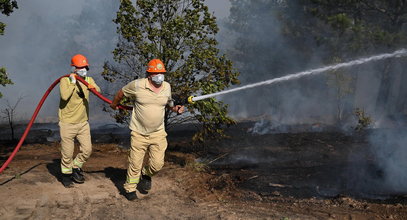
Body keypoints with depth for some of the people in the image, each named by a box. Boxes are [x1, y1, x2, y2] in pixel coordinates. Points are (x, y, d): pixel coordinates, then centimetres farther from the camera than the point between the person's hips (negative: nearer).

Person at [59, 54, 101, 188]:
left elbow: (99, 91, -10)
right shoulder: (65, 80, -9)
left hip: (83, 122, 5)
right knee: (67, 153, 5)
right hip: (68, 123, -4)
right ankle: (66, 174, 25)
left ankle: (76, 167, 28)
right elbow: (64, 96, -26)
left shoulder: (88, 80, 7)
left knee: (87, 150, 4)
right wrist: (72, 82, -21)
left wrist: (93, 87, -31)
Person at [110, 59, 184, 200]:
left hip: (158, 133, 3)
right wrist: (114, 104, 22)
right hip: (139, 133, -3)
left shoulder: (167, 87, 3)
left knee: (157, 164, 1)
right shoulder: (137, 85, -11)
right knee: (135, 164, 4)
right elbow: (121, 93, 7)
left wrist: (175, 109, 1)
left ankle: (146, 175, 35)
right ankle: (130, 188, 27)